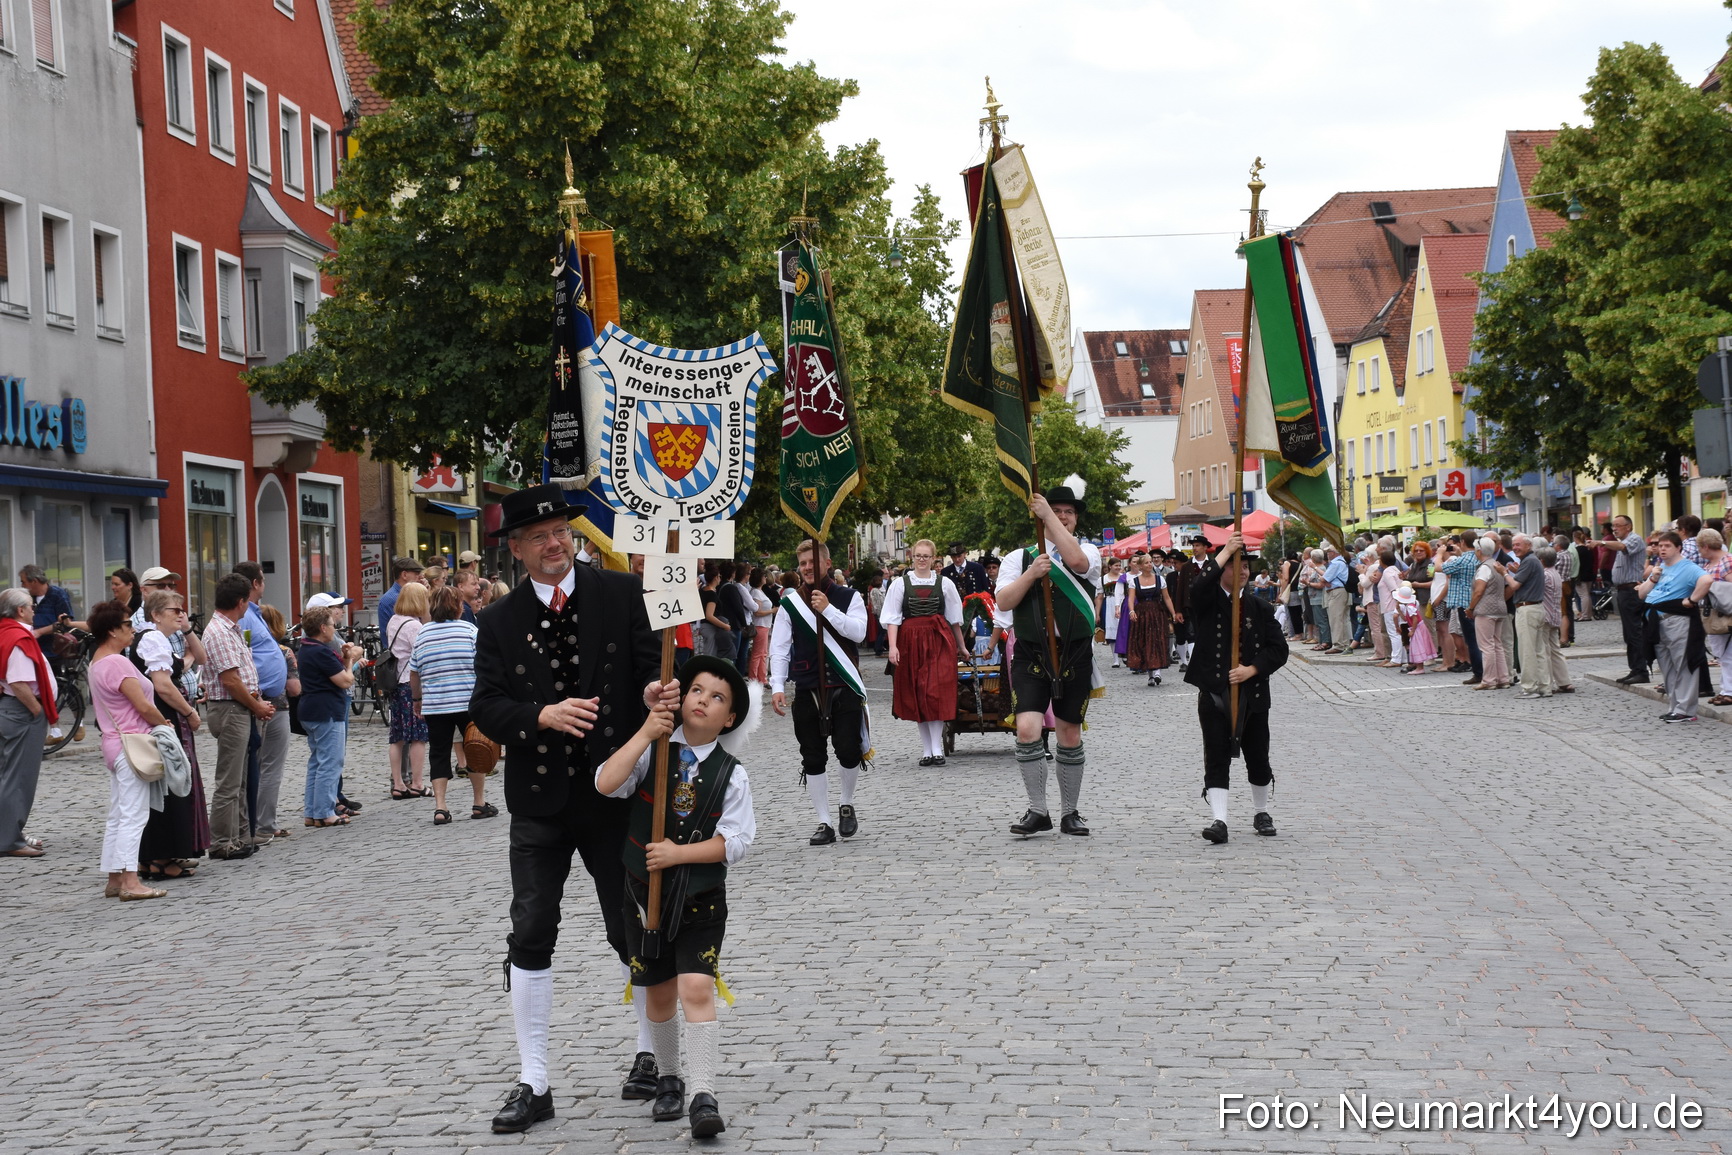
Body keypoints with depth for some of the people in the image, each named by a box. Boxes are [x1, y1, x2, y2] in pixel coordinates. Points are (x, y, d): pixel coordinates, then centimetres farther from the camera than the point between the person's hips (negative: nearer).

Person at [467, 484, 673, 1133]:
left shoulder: (622, 594, -2)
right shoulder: (499, 622, 2)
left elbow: (653, 664, -6)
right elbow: (485, 707, -4)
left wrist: (656, 693, -30)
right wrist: (543, 715, -22)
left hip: (614, 793, -1)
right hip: (540, 803, 1)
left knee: (633, 931, 11)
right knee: (530, 937, 0)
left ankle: (650, 1055, 30)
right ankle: (533, 1085, 8)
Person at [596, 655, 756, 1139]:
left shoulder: (730, 773, -4)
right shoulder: (652, 750, -3)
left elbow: (734, 842, -9)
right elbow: (605, 784, -19)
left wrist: (679, 853, -18)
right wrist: (645, 733, -23)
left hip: (701, 897, -2)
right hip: (645, 893, 2)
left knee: (697, 989, -14)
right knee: (658, 993, 13)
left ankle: (703, 1096, -12)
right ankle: (668, 1079, 33)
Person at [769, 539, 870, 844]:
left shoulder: (849, 597, 3)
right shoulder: (790, 603, 6)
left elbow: (858, 632, -11)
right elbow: (779, 648, 3)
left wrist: (828, 610, -18)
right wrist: (777, 687, -6)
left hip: (844, 687, -2)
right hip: (807, 690, 2)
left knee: (848, 751, -8)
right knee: (813, 759, 3)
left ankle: (847, 806, 20)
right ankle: (824, 824, 11)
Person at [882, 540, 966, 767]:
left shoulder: (944, 584, 7)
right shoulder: (901, 584, 5)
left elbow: (955, 618, 15)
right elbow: (893, 618, 3)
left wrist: (961, 647, 19)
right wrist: (893, 646, -8)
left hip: (939, 641, -1)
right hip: (910, 642, 1)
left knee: (936, 692, -11)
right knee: (915, 695, 3)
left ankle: (936, 748, -9)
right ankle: (927, 749, 11)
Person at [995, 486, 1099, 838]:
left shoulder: (1088, 552, 7)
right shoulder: (1020, 557, 9)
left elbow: (1076, 560, -19)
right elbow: (1004, 602, -3)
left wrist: (1047, 514, -17)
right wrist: (1032, 574, -17)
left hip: (1075, 657, 0)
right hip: (1031, 656, 0)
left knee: (1070, 736, 8)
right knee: (1027, 729, -16)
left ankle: (1070, 812, 22)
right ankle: (1038, 811, -5)